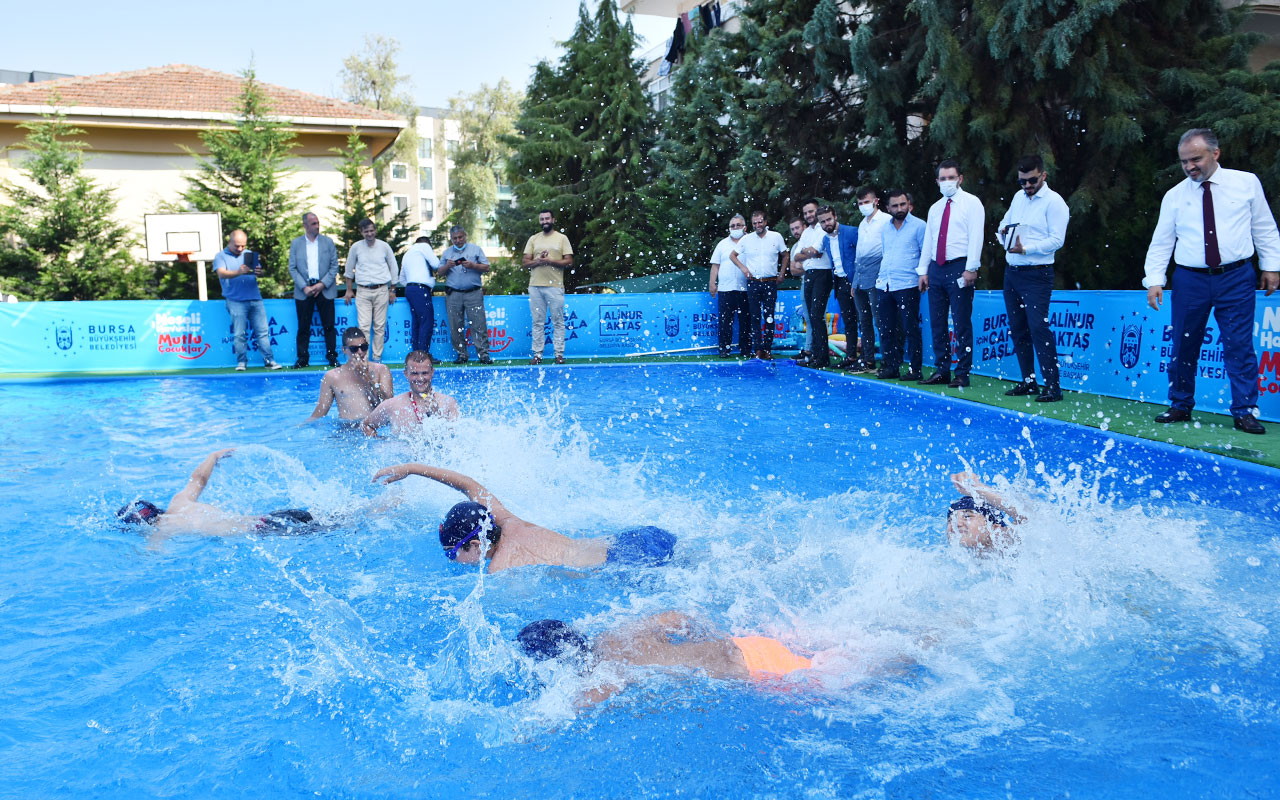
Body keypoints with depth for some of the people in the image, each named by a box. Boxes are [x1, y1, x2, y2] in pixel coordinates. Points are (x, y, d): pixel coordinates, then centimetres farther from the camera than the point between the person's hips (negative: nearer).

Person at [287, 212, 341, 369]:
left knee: (329, 326, 1)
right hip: (304, 291, 0)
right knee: (303, 327, 2)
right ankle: (302, 358, 9)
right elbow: (292, 268, 3)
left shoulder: (328, 242, 6)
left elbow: (334, 266, 3)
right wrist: (304, 287, -8)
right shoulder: (296, 243, 7)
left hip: (325, 289, 0)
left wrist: (323, 284, -8)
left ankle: (332, 357, 8)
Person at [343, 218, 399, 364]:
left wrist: (392, 290, 10)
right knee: (364, 326, -9)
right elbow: (349, 269, 14)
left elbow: (394, 268, 12)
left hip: (381, 290, 0)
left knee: (380, 326, 1)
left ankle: (377, 357, 9)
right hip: (362, 291, 0)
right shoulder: (356, 247, 2)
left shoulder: (384, 246, 3)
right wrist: (349, 290, 14)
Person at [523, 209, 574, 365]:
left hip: (555, 286, -3)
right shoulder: (533, 239, 14)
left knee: (558, 321, -1)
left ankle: (559, 353, 4)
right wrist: (538, 261, -11)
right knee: (538, 321, 4)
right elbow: (526, 263, 9)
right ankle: (537, 353, 7)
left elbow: (569, 261, -2)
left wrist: (550, 261, -14)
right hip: (535, 286, 3)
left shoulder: (562, 238, 6)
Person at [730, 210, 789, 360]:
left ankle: (767, 349, 4)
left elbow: (785, 256, 14)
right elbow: (732, 255, 14)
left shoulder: (776, 237, 4)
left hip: (770, 283, -1)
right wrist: (742, 267, 0)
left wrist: (781, 274, 8)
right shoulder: (746, 239, 4)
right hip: (753, 283, 1)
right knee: (755, 317, 1)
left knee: (769, 317, 0)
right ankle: (758, 349, 3)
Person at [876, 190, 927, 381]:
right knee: (886, 330, 7)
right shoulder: (885, 229, 17)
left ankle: (915, 369, -1)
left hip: (907, 285, -6)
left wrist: (922, 275, -10)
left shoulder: (918, 225, 0)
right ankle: (891, 367, 14)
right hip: (884, 286, 6)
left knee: (910, 329, -5)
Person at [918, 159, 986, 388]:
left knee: (962, 324, -5)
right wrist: (923, 270, 9)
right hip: (936, 268, 6)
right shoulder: (935, 209, 18)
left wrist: (971, 268, -16)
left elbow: (976, 237, -8)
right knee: (937, 324, 7)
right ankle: (942, 371, 14)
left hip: (959, 267, -6)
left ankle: (962, 374, -1)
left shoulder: (971, 203, 1)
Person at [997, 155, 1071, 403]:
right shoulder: (1019, 197, 13)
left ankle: (1052, 386, -12)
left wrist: (1026, 249, -24)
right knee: (1018, 329, 10)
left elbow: (1056, 240, -15)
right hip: (1012, 271, 8)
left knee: (1039, 328, -15)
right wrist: (1003, 230, 1)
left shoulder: (1054, 202, -8)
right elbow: (1005, 221, 25)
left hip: (1037, 274, -7)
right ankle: (1028, 382, 19)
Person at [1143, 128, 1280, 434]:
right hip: (1190, 280, 1)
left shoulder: (1246, 183, 4)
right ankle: (1180, 407, 18)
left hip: (1236, 277, -1)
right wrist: (1154, 280, -7)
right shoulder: (1174, 196, 4)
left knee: (1240, 346, -3)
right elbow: (1161, 242, 3)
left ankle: (1244, 412, 4)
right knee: (1184, 347, 5)